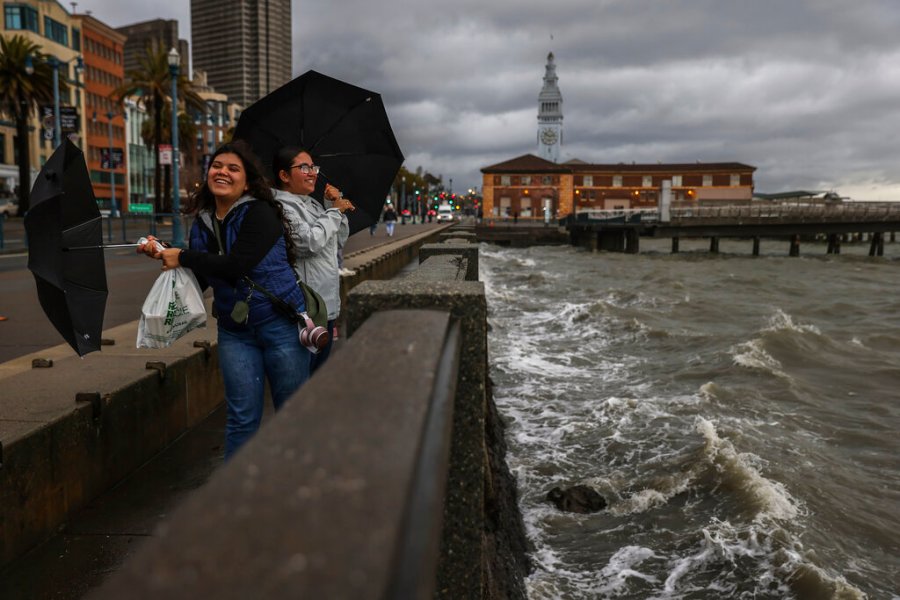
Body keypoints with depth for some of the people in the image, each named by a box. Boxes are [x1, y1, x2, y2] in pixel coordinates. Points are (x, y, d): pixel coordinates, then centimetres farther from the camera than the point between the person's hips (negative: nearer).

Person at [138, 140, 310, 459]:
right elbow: (199, 280, 13)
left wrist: (183, 257, -13)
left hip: (281, 324, -5)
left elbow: (235, 266, -24)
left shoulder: (260, 214, -12)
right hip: (235, 331, 5)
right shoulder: (202, 223, 8)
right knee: (242, 418, 6)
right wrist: (164, 254, -1)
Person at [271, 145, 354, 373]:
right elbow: (309, 242, -23)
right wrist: (335, 211, -10)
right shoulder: (281, 206, -13)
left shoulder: (314, 205, 17)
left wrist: (336, 205, 7)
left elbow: (340, 240, 21)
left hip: (327, 306, 10)